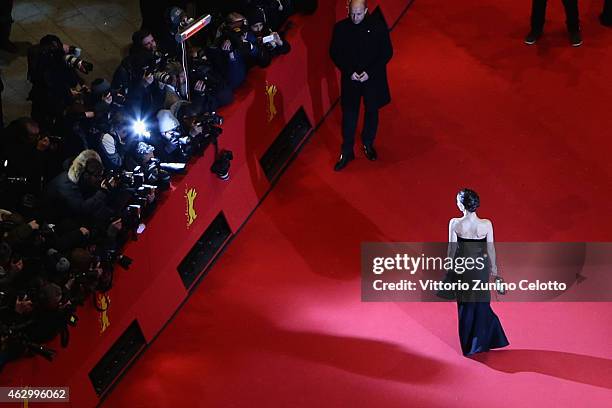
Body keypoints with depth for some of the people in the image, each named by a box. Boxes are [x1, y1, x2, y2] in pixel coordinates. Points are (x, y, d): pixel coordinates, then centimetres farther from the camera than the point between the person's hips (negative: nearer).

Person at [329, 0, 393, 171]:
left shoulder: (378, 25, -12)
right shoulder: (341, 27, -10)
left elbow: (387, 52, -8)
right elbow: (335, 53, -2)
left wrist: (370, 72, -16)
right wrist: (349, 72, -13)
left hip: (373, 79, 0)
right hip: (350, 79, 0)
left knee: (372, 112, 17)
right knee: (349, 115, 5)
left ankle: (368, 144, 39)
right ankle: (347, 152, 17)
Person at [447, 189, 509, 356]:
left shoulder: (455, 224, -19)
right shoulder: (486, 224, -15)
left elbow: (452, 248, -9)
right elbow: (491, 247, -5)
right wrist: (493, 266, 10)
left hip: (461, 267, 0)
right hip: (481, 267, 1)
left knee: (465, 305, 16)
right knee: (481, 303, 19)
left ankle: (468, 345, 26)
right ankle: (480, 342, 27)